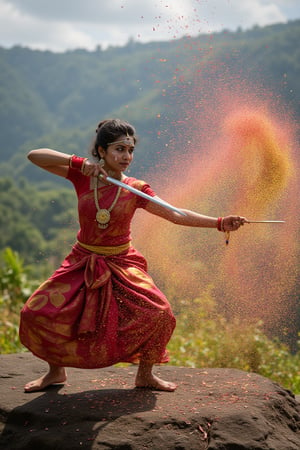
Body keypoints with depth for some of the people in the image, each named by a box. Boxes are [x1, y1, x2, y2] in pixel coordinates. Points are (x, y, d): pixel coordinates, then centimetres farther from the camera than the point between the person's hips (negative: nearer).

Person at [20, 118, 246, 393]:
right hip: (83, 263, 1)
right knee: (36, 313, -10)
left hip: (121, 265, 0)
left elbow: (176, 215, -14)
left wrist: (220, 223, -25)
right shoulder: (83, 177, -8)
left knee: (158, 313, -19)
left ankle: (145, 375, 6)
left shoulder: (135, 190, -9)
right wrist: (78, 162, -26)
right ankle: (56, 371, 17)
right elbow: (34, 156, -13)